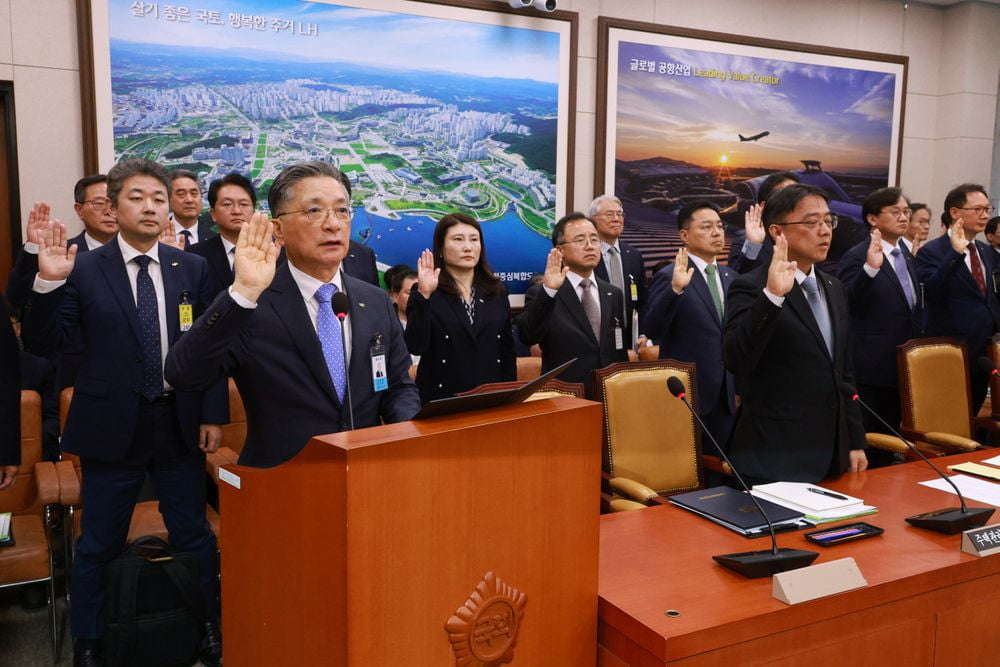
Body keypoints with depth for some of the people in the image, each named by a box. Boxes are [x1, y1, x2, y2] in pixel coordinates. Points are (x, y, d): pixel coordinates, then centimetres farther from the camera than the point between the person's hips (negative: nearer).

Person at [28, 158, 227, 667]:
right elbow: (49, 339, -7)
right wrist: (49, 282, -23)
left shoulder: (192, 269, 2)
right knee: (99, 545, 12)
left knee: (194, 537, 14)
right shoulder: (84, 269, -4)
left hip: (180, 423, 2)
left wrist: (213, 414, -1)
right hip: (112, 425, -1)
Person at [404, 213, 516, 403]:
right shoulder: (425, 293, -5)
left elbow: (507, 350, 10)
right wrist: (424, 296, -23)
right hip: (442, 400, -4)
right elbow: (415, 347, -17)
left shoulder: (497, 292, 7)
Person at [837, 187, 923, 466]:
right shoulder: (857, 257, -14)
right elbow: (845, 305, -28)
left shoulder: (907, 255, 12)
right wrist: (870, 268, -39)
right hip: (870, 366, -8)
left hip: (903, 365, 8)